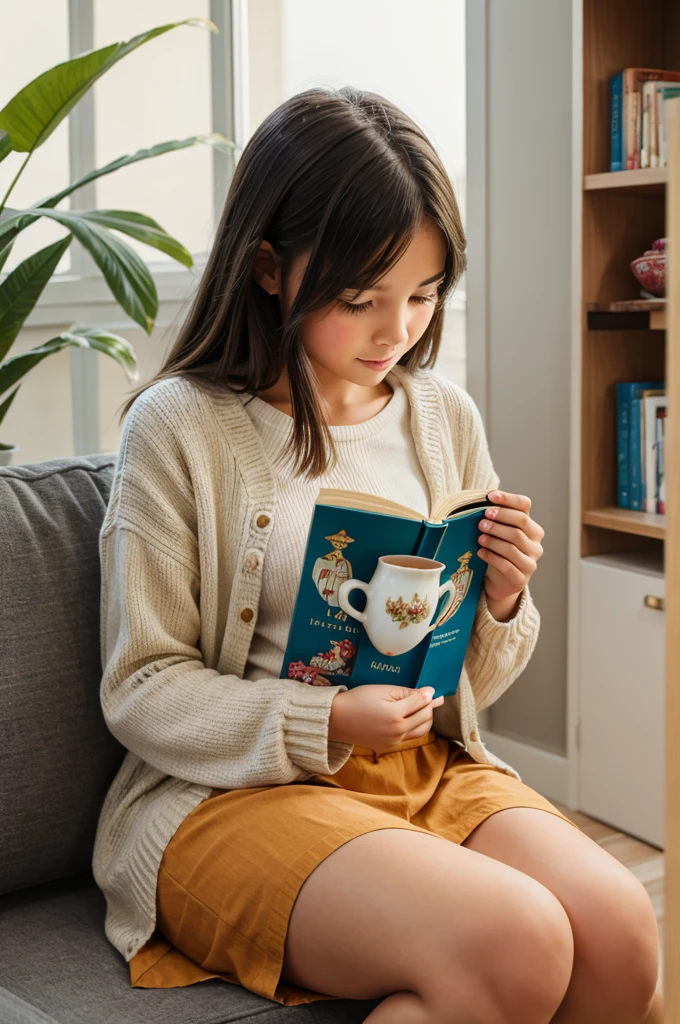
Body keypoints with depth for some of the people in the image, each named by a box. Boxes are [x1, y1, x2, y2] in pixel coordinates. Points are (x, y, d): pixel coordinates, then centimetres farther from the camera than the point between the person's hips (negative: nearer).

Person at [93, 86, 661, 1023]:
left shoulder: (445, 418, 9)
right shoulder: (179, 428, -7)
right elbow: (141, 692, -7)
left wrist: (501, 603, -7)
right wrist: (323, 726, -21)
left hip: (432, 769, 5)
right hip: (238, 792, -5)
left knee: (621, 936, -21)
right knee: (515, 946, -28)